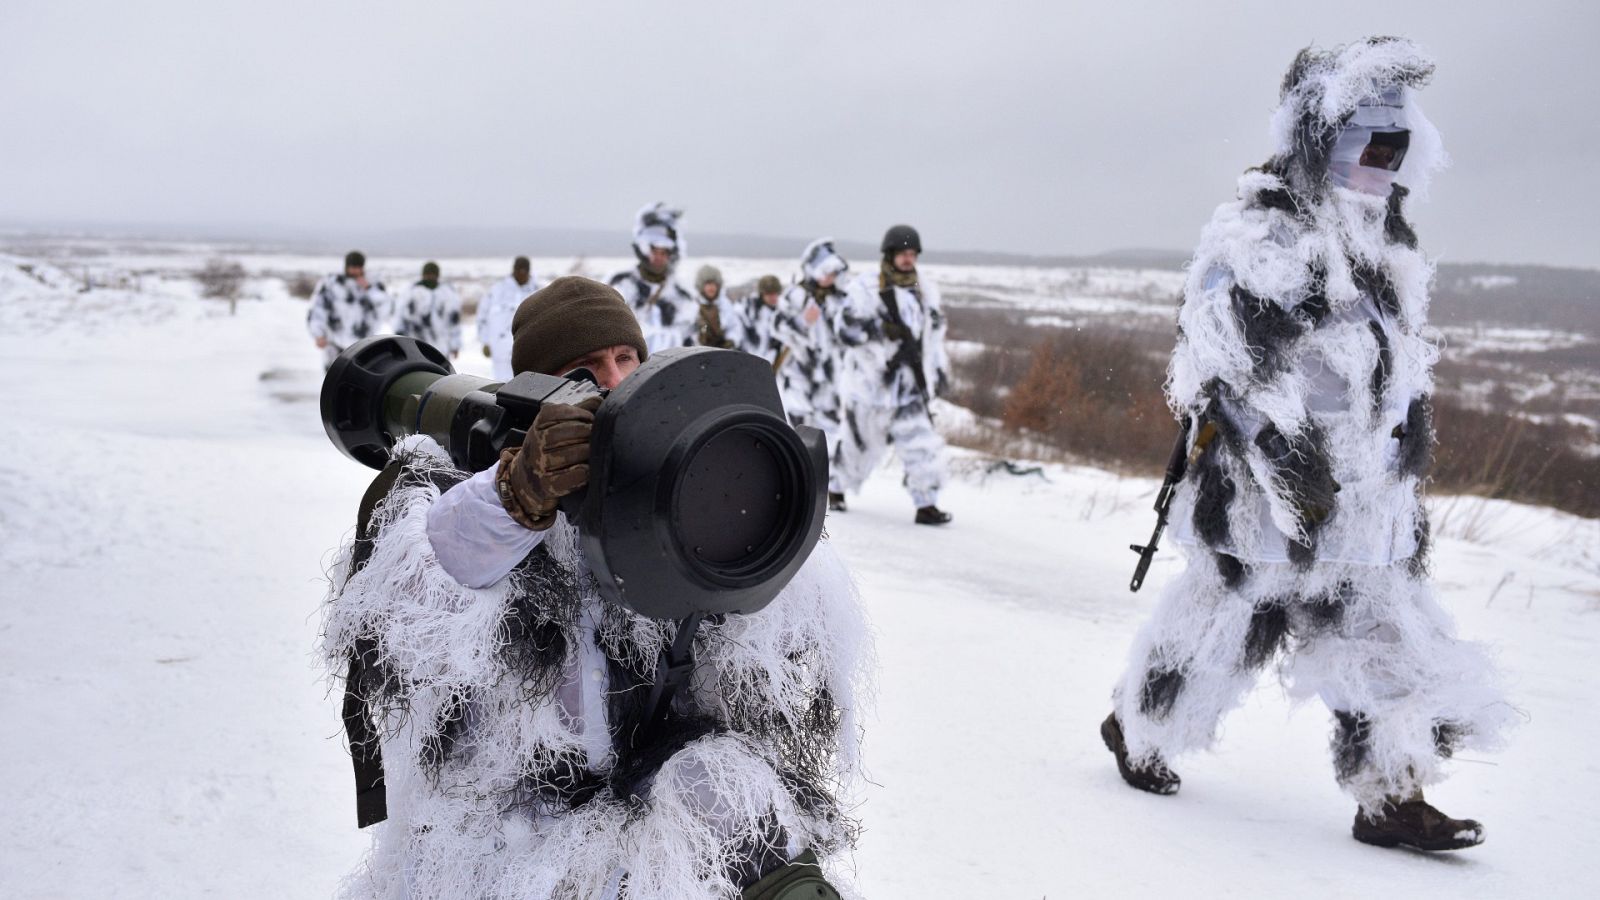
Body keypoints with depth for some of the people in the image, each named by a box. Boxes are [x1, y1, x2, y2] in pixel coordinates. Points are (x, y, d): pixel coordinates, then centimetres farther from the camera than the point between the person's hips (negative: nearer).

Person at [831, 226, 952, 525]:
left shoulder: (925, 290, 10)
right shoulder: (866, 288, -8)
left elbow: (934, 332, 21)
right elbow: (845, 327, -14)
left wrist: (940, 369, 19)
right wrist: (880, 330, -27)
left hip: (910, 382, 4)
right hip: (873, 379, -4)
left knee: (922, 443, -7)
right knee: (862, 442, 10)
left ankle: (926, 505, -1)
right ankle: (835, 486, 35)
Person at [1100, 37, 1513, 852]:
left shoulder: (1385, 249, 16)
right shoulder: (1260, 234, -12)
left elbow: (1405, 369, 23)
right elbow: (1237, 361, -20)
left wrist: (1406, 484, 21)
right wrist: (1290, 458, -24)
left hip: (1363, 503, 8)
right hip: (1263, 492, -8)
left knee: (1389, 643, 6)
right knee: (1221, 621, 5)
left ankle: (1392, 798, 14)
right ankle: (1136, 728, 28)